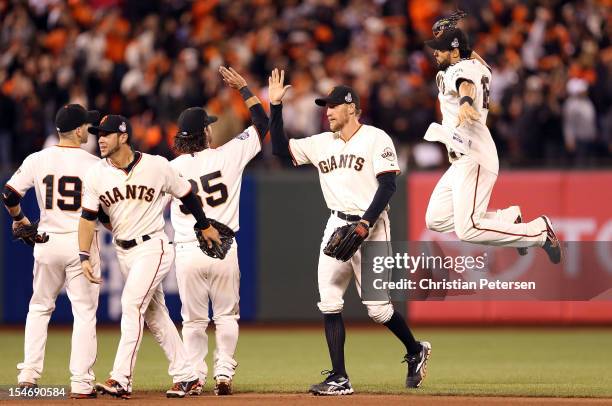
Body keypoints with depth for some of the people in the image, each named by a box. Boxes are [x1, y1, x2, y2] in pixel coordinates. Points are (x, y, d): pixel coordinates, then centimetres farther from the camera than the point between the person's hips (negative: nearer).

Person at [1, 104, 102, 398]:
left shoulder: (37, 160, 0)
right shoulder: (94, 164, -7)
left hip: (47, 242, 3)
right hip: (82, 242, -3)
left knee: (39, 307, 18)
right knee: (84, 313, 2)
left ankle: (28, 374, 12)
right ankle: (81, 383, -3)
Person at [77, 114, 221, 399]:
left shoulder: (157, 166, -11)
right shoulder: (97, 175, -2)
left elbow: (186, 195, 4)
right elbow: (88, 217, -2)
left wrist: (205, 227, 14)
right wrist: (84, 257, -13)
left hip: (153, 247, -6)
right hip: (124, 252, 6)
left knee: (131, 305, -20)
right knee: (154, 314, 10)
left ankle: (121, 380, -24)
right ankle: (186, 377, 20)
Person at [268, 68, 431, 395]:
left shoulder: (375, 139, -5)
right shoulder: (322, 143, 13)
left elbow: (388, 185, -12)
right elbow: (281, 148, 12)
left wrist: (365, 224, -20)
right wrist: (275, 106, 4)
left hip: (370, 227, -6)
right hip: (336, 226, 6)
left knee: (377, 307, -6)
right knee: (329, 303, -4)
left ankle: (415, 351, 21)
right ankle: (339, 378, -2)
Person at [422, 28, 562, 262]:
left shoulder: (459, 69, -10)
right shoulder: (476, 66, 18)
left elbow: (466, 84, -36)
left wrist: (465, 101, -59)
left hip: (474, 159, -11)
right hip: (461, 162, 11)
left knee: (468, 231, -19)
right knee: (435, 220, 9)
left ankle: (539, 231, -9)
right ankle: (508, 219, 10)